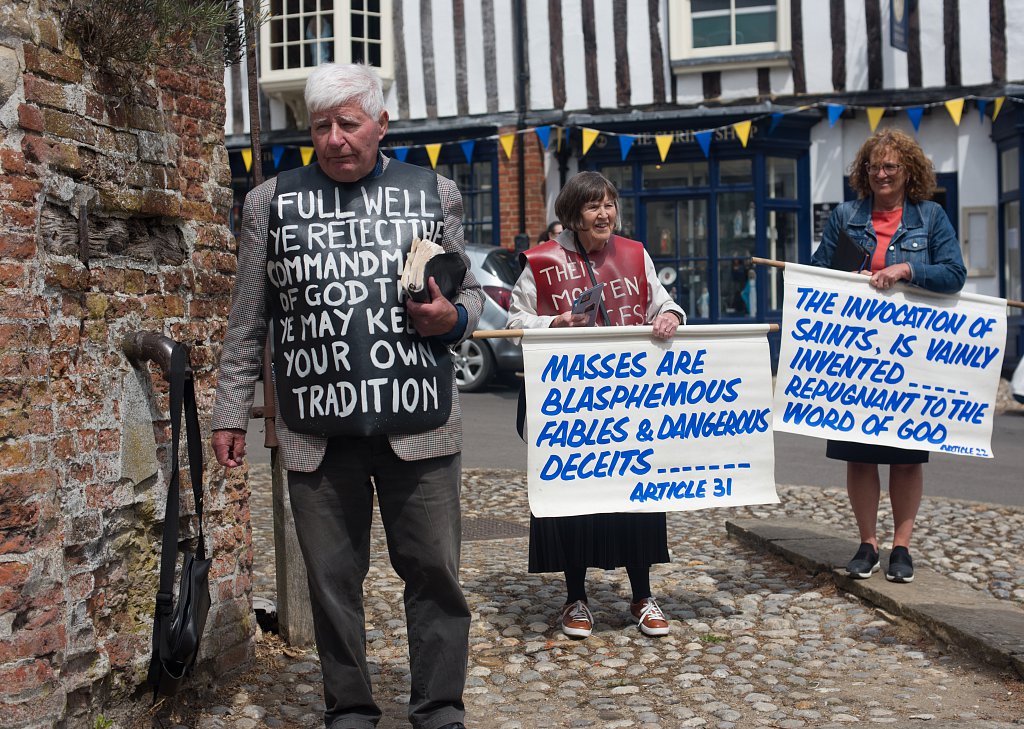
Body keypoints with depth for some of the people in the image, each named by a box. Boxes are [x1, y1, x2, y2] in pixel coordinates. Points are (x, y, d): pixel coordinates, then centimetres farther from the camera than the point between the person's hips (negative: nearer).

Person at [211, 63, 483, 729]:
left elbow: (470, 292, 17)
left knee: (436, 572, 5)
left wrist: (453, 317, -6)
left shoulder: (433, 193, 9)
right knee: (332, 580, 9)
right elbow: (248, 322, 11)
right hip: (317, 431, 1)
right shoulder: (272, 203, 9)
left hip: (419, 425, 0)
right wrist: (231, 412, 9)